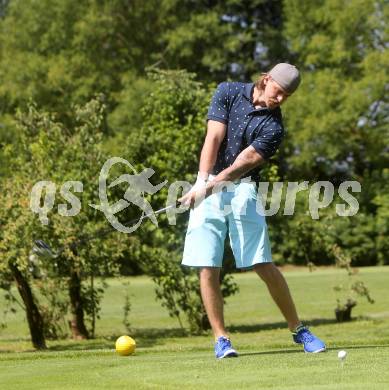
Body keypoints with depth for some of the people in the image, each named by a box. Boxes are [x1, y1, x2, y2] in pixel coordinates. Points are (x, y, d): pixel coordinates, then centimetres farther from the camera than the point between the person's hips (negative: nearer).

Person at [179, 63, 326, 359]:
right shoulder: (228, 92, 5)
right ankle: (221, 338, 2)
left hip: (242, 190, -1)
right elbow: (214, 138, -4)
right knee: (208, 267, -5)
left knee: (264, 265, -6)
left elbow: (244, 162, -13)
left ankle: (298, 330, 6)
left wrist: (208, 188, -24)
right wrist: (202, 181, -16)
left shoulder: (274, 127, -3)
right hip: (207, 188, 1)